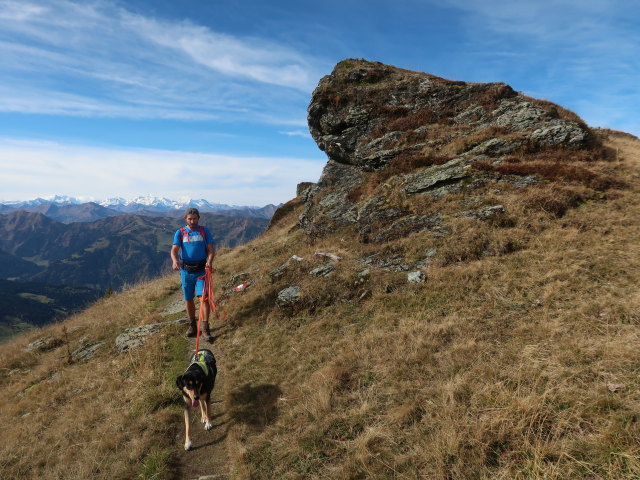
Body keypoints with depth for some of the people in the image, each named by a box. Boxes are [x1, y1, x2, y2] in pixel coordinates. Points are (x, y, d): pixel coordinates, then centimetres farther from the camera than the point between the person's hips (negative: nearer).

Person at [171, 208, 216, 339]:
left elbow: (211, 249, -1)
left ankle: (205, 328, -7)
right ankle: (192, 326, 26)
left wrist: (210, 261, -22)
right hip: (186, 270, 2)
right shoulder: (180, 232, 5)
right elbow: (174, 250, -6)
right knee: (188, 299, 9)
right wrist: (175, 260, -28)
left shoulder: (204, 231, 5)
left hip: (202, 270, -1)